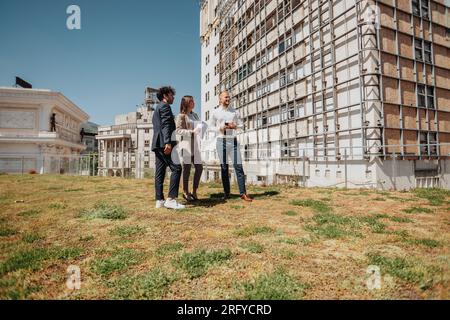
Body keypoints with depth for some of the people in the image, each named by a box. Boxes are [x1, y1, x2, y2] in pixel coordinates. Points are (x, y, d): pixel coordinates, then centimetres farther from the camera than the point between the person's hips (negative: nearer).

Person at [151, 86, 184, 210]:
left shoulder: (157, 108, 29)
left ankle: (159, 200, 6)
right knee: (176, 168, -14)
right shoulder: (165, 106, -1)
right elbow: (165, 125, -15)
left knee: (160, 172, 5)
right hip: (164, 143, -10)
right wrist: (168, 142, -25)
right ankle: (171, 199, -19)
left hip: (157, 144, 10)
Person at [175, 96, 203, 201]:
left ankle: (194, 192, 14)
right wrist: (192, 132, -19)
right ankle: (185, 192, 11)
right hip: (186, 143, -6)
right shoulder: (181, 116, -2)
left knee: (199, 167, 3)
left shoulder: (195, 115, 18)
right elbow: (178, 130, -10)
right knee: (187, 167, -1)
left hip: (195, 145, 7)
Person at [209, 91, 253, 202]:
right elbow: (211, 127, 10)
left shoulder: (234, 111, 12)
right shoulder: (216, 112, 7)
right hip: (221, 140, -1)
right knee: (224, 167, 3)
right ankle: (226, 193, 11)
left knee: (238, 166, -6)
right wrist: (220, 128, -9)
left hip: (233, 140, 1)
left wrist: (235, 126, -7)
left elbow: (241, 125, 15)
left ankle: (243, 193, -4)